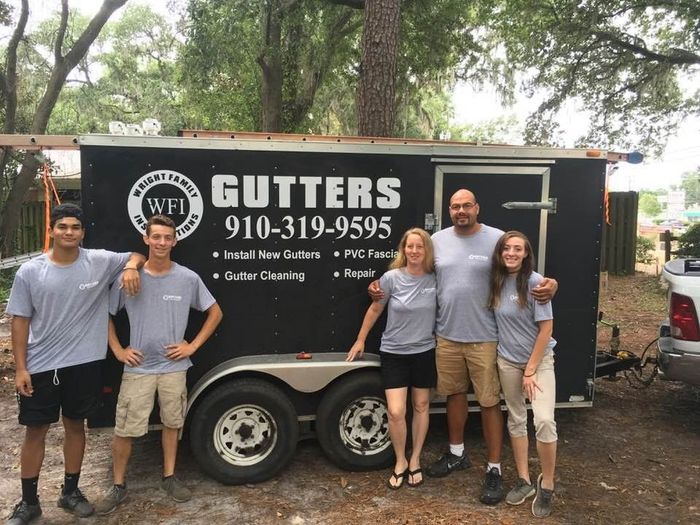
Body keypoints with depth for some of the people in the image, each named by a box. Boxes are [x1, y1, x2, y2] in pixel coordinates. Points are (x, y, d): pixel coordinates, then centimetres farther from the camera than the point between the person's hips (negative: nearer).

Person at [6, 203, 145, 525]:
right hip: (40, 366, 0)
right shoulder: (29, 272, -6)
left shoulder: (101, 262, -6)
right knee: (35, 430, 10)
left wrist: (131, 266, -17)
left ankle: (70, 492, 33)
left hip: (84, 364, 1)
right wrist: (20, 368, -5)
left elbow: (137, 256, 9)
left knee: (75, 426, 15)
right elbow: (20, 321, -2)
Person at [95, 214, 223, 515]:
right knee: (124, 430, 3)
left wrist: (193, 346, -2)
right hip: (138, 368, -1)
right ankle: (118, 487, 21)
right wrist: (118, 350, -1)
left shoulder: (188, 278, -6)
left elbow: (215, 313, 4)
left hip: (174, 367, 1)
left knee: (172, 423, 14)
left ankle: (169, 477, 32)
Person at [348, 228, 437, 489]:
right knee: (396, 412, -7)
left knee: (421, 406, 13)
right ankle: (400, 462, 18)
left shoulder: (435, 279, -9)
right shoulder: (391, 278, -12)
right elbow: (375, 309, 0)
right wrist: (360, 340, 7)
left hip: (425, 352, 2)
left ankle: (415, 461, 32)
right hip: (393, 353, -2)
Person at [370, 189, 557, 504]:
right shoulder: (437, 240, 5)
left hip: (485, 339, -4)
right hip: (446, 336, 4)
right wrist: (382, 286, 3)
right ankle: (456, 454, 37)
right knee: (454, 394, 18)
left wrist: (547, 285, -22)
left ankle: (494, 469, 17)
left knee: (489, 402, 2)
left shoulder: (497, 239, -5)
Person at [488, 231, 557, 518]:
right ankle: (524, 480, 25)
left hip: (540, 360, -4)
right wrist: (520, 369, 4)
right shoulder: (497, 282, -2)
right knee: (516, 420, 11)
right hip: (507, 361, 5)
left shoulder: (535, 282, -16)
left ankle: (547, 484, 5)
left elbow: (546, 329, -14)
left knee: (544, 421, -15)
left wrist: (530, 371, -12)